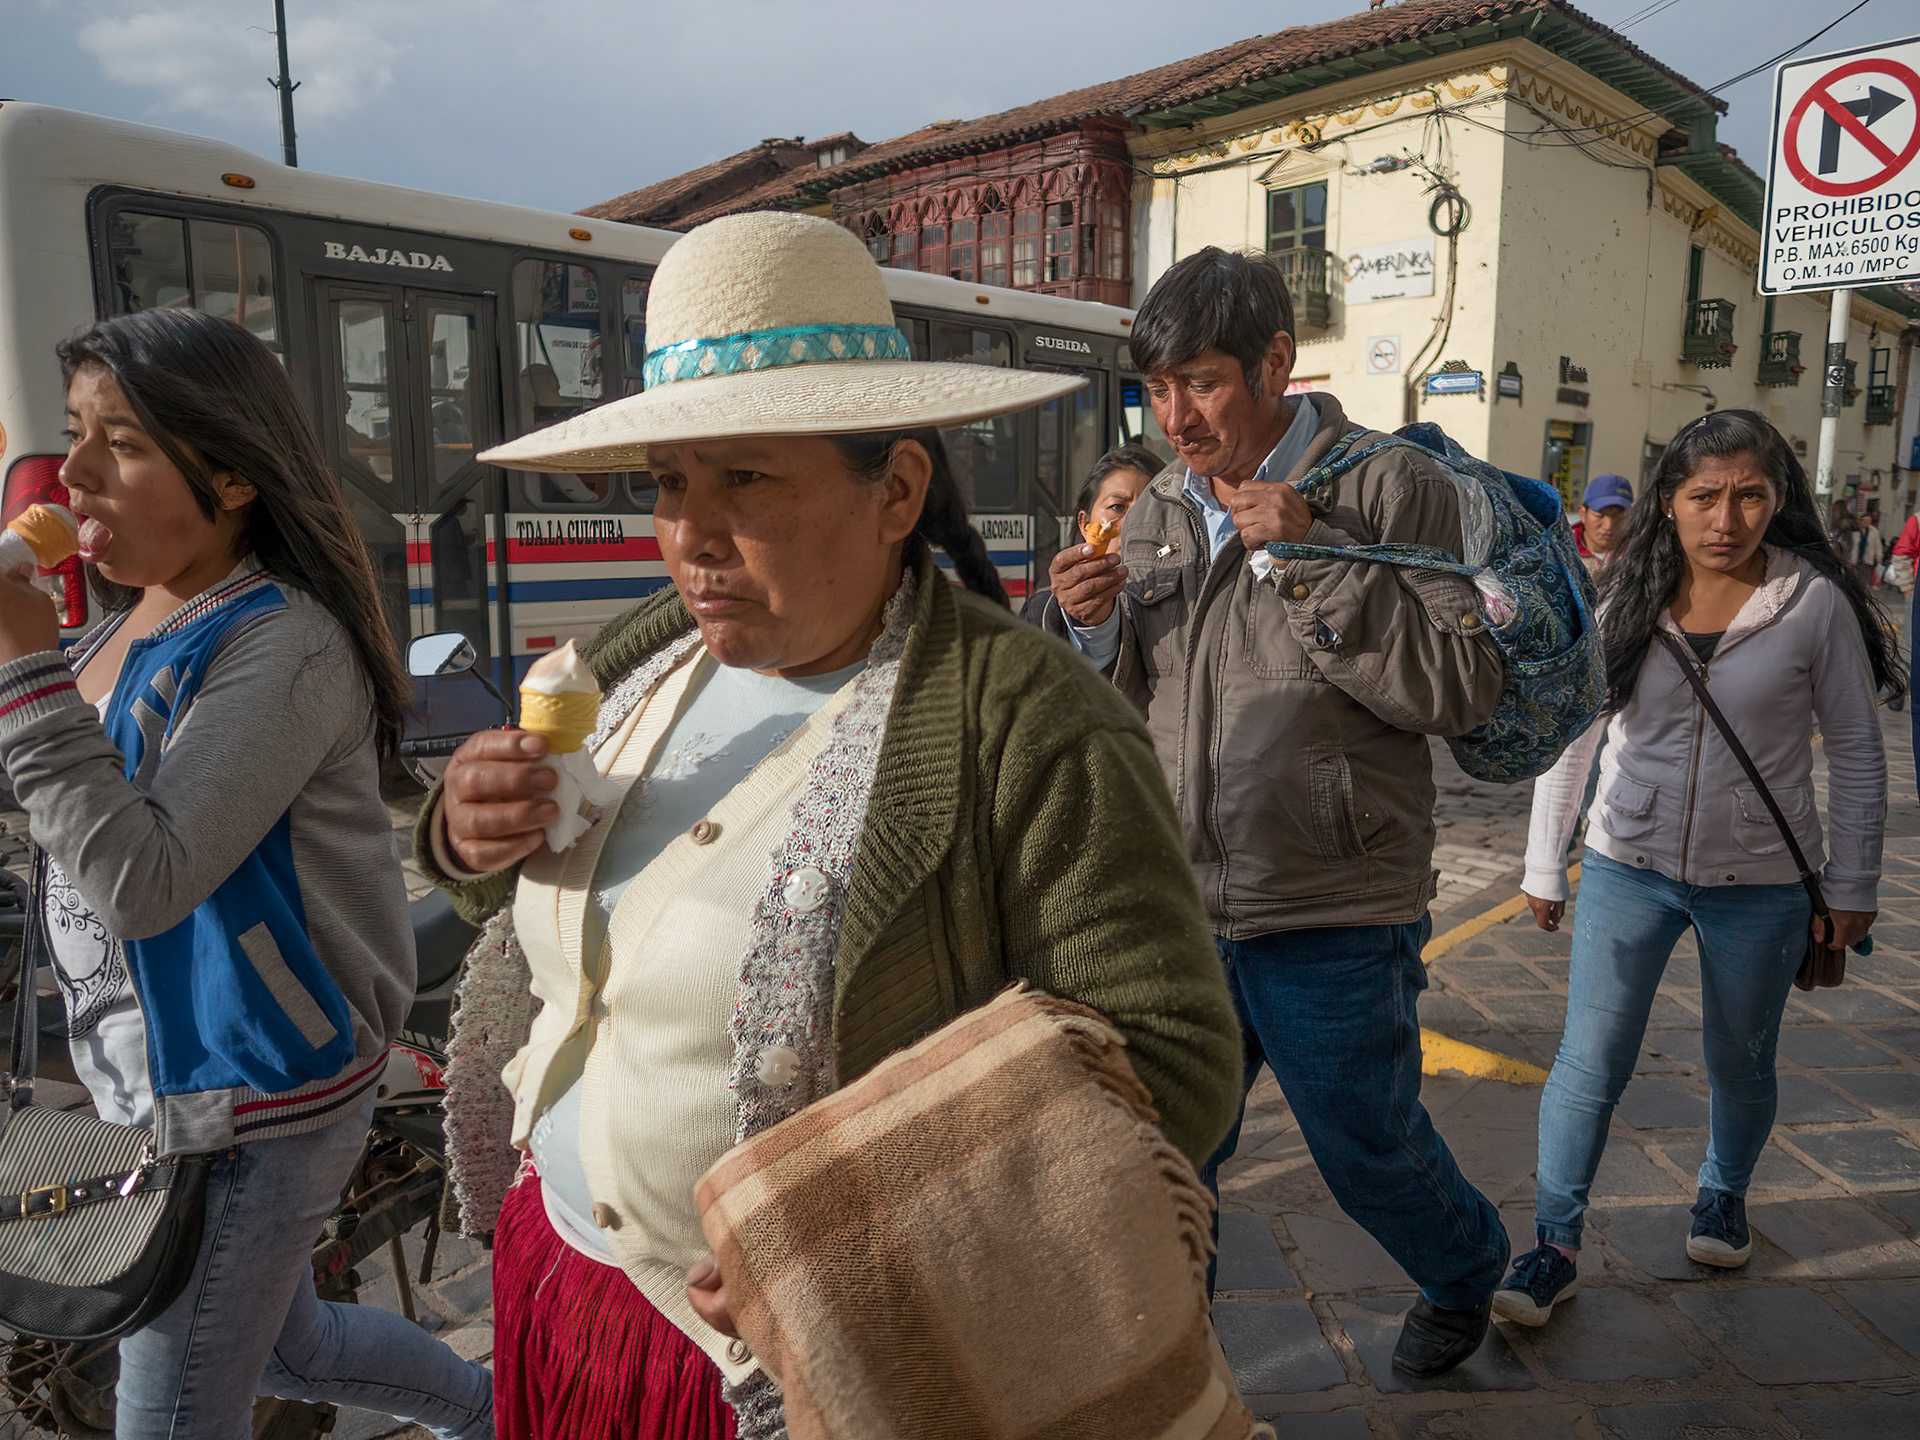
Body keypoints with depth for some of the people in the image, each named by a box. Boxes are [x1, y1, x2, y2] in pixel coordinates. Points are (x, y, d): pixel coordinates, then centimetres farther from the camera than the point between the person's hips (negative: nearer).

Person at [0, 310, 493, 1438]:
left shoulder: (283, 644, -23)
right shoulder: (136, 619, 5)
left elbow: (144, 881, -30)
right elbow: (97, 840, 12)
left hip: (258, 1096, -9)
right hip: (179, 1079, 9)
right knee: (286, 1346, 26)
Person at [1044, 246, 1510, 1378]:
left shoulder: (1390, 488, -8)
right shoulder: (1159, 513, 7)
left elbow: (1464, 690, -16)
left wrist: (1310, 561, -22)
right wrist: (1098, 631, -8)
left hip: (1331, 920, -4)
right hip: (1183, 905, 4)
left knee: (1370, 1150, 18)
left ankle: (1467, 1270, 51)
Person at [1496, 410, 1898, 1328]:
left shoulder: (1815, 602, -8)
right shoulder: (1625, 598, -4)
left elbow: (1856, 753, 0)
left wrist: (1850, 889, 0)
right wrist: (1544, 866, 4)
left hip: (1761, 882, 0)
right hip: (1629, 868, 0)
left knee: (1741, 1064, 17)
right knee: (1590, 1060, -3)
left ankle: (1724, 1195, 45)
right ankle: (1555, 1246, 8)